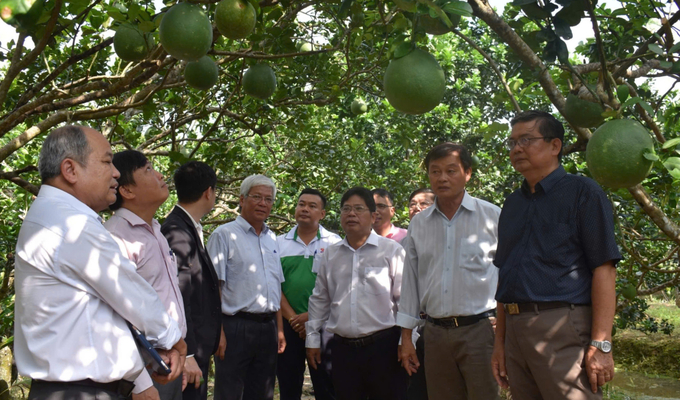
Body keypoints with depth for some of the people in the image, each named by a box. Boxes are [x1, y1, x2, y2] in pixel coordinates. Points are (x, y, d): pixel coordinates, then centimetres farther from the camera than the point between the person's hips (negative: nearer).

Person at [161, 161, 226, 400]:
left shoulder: (190, 228, 11)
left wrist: (215, 334, 16)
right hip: (189, 348, -10)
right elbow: (178, 297, -23)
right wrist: (186, 354, -23)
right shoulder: (178, 232, -19)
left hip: (198, 346, 10)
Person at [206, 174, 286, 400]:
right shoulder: (225, 235, -5)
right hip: (236, 327, -6)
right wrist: (219, 331, -15)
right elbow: (214, 286, -10)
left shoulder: (271, 239, 15)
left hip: (268, 328, 6)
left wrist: (279, 328, 14)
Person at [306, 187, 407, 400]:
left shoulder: (391, 250, -3)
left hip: (383, 345, -4)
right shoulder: (330, 254, 11)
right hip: (343, 348, 4)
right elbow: (319, 299, 18)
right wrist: (312, 338, 16)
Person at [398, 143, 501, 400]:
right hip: (436, 333, 4)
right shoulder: (419, 224, 11)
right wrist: (406, 338, 12)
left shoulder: (493, 217, -1)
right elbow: (410, 281, 14)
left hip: (480, 329, -3)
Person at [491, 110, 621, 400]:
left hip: (564, 329, -6)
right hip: (516, 330, 6)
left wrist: (600, 344, -16)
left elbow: (604, 269, -10)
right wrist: (500, 341, 15)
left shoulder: (582, 192, -2)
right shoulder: (512, 204, 17)